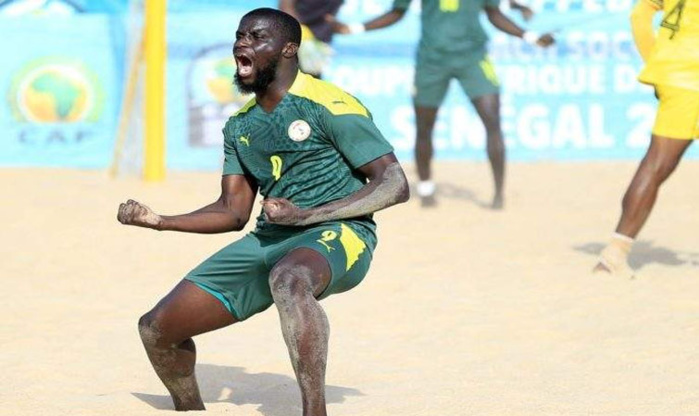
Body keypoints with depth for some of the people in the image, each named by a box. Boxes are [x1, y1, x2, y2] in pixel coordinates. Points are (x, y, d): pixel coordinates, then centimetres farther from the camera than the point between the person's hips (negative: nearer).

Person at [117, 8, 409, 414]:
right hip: (267, 241, 8)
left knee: (288, 278, -45)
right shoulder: (240, 126, 15)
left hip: (337, 233, -8)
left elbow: (395, 184, -13)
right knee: (156, 328, 3)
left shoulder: (329, 106, -9)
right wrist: (159, 221, 2)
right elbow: (234, 212, 17)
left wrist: (307, 215, -21)